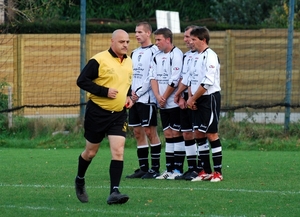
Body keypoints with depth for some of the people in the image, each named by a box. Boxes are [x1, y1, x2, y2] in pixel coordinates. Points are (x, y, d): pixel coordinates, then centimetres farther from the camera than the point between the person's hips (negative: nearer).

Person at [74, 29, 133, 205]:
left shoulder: (129, 62, 9)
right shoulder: (99, 60, -12)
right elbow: (82, 80, -14)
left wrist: (129, 96, 6)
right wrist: (105, 91, -21)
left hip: (119, 114, 4)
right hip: (97, 112, -4)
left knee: (118, 151, -12)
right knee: (91, 152, 9)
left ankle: (114, 192, -16)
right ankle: (80, 180, 37)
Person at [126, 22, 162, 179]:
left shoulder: (155, 52, -7)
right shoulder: (134, 53, 18)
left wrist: (139, 92, -12)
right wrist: (130, 92, 3)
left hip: (147, 98, -8)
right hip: (134, 99, 8)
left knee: (150, 132, -7)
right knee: (138, 132, 7)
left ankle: (155, 168, -3)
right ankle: (143, 168, 11)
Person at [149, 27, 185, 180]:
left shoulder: (176, 55, -12)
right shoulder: (156, 57, 13)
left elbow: (174, 81, -16)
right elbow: (153, 77, 7)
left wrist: (164, 98, -11)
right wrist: (158, 96, -7)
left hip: (175, 103, -8)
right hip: (162, 104, 8)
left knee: (176, 134, -5)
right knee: (168, 134, 9)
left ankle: (178, 169, -2)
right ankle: (169, 169, 11)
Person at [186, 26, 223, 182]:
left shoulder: (210, 56, -13)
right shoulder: (196, 57, 15)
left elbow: (207, 82, -19)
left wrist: (193, 99, -13)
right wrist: (190, 97, 2)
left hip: (210, 98, -9)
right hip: (198, 101, 9)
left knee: (211, 134, -8)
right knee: (200, 134, 8)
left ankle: (218, 172, -3)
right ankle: (206, 171, 13)